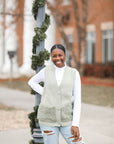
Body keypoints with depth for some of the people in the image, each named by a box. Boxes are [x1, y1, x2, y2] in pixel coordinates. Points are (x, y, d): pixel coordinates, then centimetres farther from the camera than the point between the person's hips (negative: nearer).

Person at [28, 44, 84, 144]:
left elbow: (77, 100, -1)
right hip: (48, 119, 0)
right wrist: (44, 94, 4)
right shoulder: (46, 71, 2)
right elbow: (32, 82, 20)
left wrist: (75, 124, -9)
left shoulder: (74, 73, 1)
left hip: (67, 119, 0)